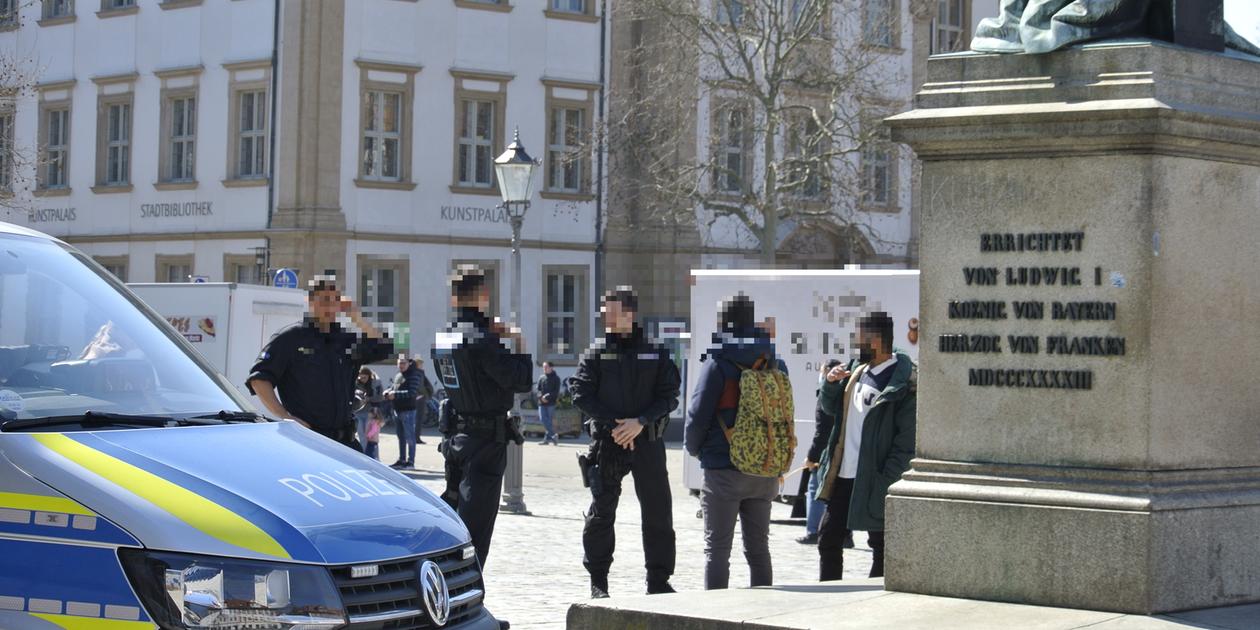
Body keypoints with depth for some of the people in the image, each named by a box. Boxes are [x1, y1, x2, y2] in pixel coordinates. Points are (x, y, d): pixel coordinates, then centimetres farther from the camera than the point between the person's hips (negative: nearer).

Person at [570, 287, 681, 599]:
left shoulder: (656, 353, 5)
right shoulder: (596, 353, 4)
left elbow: (669, 395, -1)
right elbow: (581, 393, -4)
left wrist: (640, 422, -16)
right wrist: (613, 424, -15)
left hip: (647, 441, 1)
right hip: (607, 443, -1)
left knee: (658, 510, 2)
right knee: (601, 512, 3)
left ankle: (658, 581, 11)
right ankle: (598, 581, 13)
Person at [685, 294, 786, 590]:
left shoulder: (717, 364, -11)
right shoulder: (775, 365, 5)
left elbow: (698, 415, -11)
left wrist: (695, 448, 8)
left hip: (723, 469, -5)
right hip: (765, 473, 5)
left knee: (717, 549, 1)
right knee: (758, 548, 13)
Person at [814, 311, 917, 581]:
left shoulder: (904, 380, -14)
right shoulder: (858, 369, 11)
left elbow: (907, 440, -17)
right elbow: (831, 408, 23)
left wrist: (886, 482, -21)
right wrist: (831, 383, 2)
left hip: (874, 480, -8)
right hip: (842, 476, 8)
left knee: (881, 547, 3)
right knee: (828, 538, 14)